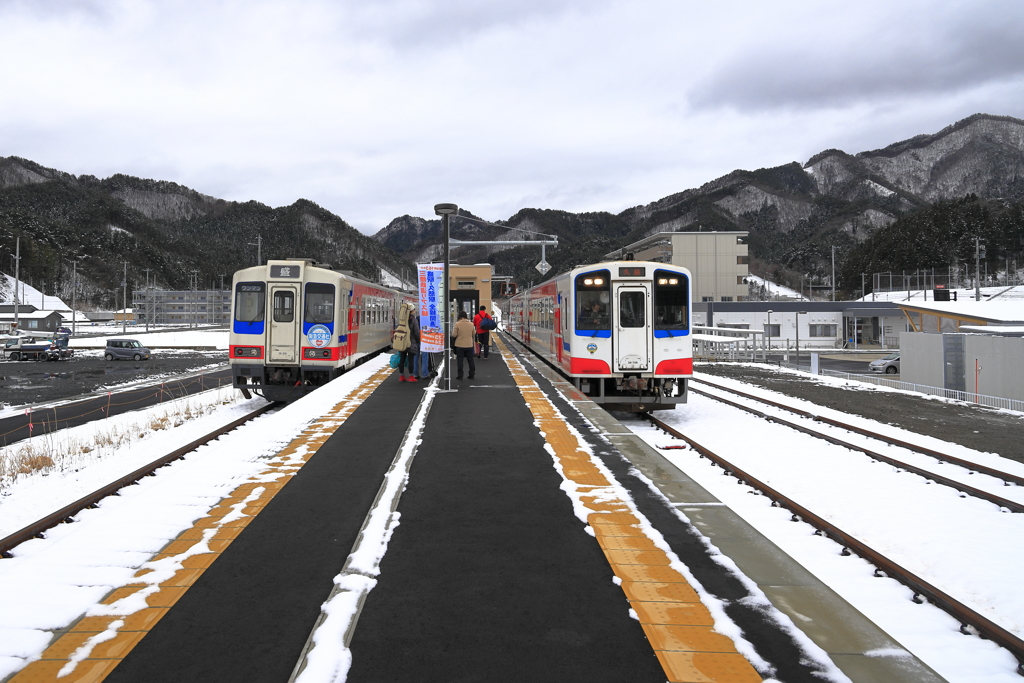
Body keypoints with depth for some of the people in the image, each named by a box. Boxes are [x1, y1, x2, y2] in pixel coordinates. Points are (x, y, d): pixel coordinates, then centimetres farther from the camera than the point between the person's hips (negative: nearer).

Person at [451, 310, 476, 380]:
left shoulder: (457, 324, -13)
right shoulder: (471, 324, -1)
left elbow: (454, 335, -11)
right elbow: (473, 334, 8)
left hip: (459, 345, -3)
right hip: (469, 345, 3)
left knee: (460, 360, 5)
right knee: (470, 360, 13)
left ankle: (460, 375, 5)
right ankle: (472, 374, 16)